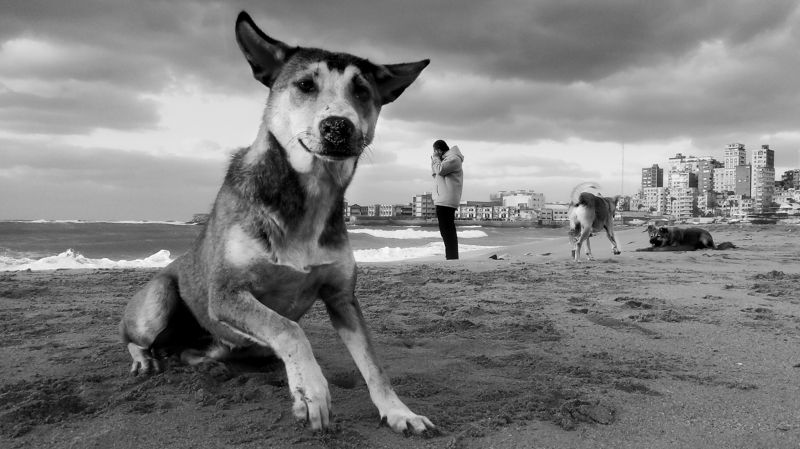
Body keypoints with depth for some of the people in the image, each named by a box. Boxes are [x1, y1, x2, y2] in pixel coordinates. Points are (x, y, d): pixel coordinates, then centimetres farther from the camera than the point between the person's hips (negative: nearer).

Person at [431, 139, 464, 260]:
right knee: (447, 231, 12)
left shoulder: (454, 159, -7)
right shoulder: (446, 159, 23)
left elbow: (440, 170, -19)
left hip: (446, 201, -10)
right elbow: (434, 174, 24)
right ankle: (451, 257, 17)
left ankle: (452, 258, -13)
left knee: (447, 230, -12)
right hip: (442, 200, 10)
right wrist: (434, 159, 12)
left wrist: (435, 158, -3)